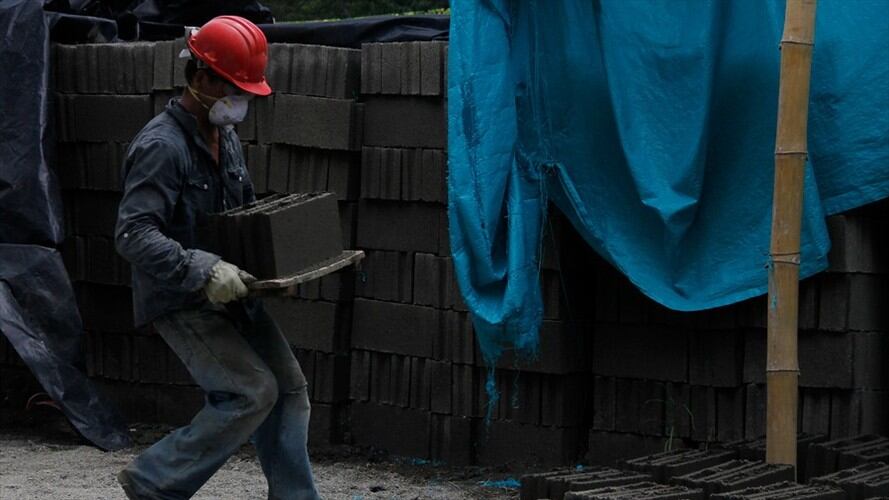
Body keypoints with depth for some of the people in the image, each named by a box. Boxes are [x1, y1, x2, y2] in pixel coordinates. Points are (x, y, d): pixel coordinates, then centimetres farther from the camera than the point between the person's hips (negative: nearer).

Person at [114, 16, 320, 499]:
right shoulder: (162, 146, -19)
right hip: (179, 301, -9)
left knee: (289, 388, 5)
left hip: (228, 292, 9)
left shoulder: (225, 139, 10)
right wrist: (202, 270, -36)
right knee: (254, 391, -16)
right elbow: (133, 234, -28)